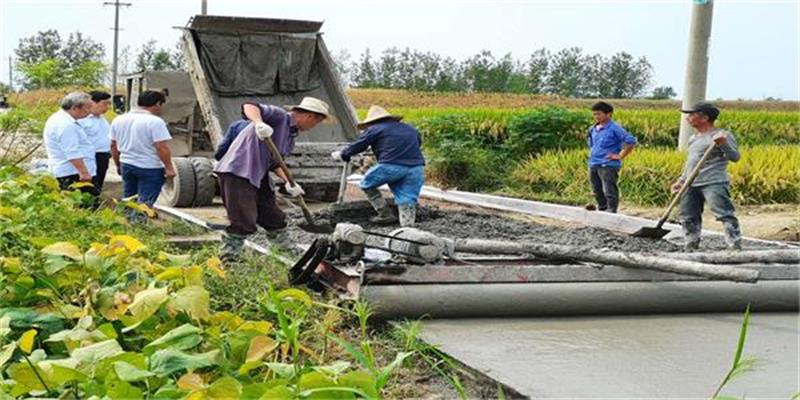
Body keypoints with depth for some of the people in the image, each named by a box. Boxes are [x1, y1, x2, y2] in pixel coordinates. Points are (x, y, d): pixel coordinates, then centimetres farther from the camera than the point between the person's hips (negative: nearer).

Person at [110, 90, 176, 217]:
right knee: (144, 202, -2)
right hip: (150, 168, -7)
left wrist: (118, 165, 23)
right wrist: (169, 168, -14)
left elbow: (113, 145, 14)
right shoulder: (155, 121, -15)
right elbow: (161, 147, -20)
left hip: (126, 165, 7)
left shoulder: (118, 120, 8)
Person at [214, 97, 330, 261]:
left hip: (258, 178, 10)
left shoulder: (291, 136, 18)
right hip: (237, 173, -10)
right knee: (243, 223, -15)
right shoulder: (279, 116, -9)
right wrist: (259, 123, -42)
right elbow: (249, 106, -22)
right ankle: (226, 260, -6)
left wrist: (288, 182, 7)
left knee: (276, 221, 15)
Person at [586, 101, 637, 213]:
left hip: (608, 165, -8)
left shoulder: (614, 128, -10)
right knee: (597, 192, 15)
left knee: (610, 192, -9)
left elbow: (631, 141, -16)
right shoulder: (593, 129, 13)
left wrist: (620, 156, -14)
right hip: (593, 165, 8)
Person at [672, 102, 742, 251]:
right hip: (691, 184, 8)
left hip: (714, 183, -8)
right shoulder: (694, 138, 21)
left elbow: (734, 157, -12)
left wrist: (723, 144, -28)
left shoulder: (722, 135, -3)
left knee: (725, 215, -15)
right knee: (688, 218, 10)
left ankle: (736, 247, -17)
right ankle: (690, 248, 20)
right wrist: (681, 181, 22)